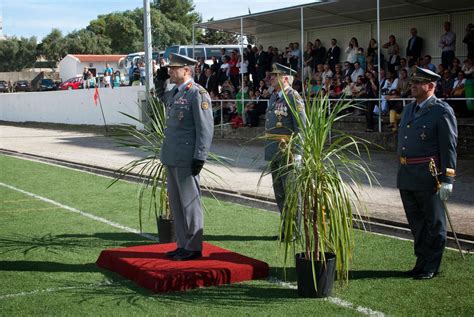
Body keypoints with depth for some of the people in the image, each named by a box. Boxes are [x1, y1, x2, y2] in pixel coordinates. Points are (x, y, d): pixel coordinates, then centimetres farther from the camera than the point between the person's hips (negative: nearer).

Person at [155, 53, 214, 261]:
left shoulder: (198, 94, -12)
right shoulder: (175, 92, 14)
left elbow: (205, 128, -16)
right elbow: (162, 98, 39)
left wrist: (200, 157, -19)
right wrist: (160, 81, 22)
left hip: (187, 159, -9)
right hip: (172, 157, 9)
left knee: (189, 202, -2)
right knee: (176, 202, 14)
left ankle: (194, 248, 7)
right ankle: (183, 245, 24)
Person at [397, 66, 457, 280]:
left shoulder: (442, 111, -9)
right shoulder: (408, 109, 14)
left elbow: (449, 147, -12)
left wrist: (447, 179, -16)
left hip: (428, 177, -7)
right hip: (407, 177, 8)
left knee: (433, 222, 4)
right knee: (416, 222, 16)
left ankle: (431, 267, 14)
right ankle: (422, 261, 28)